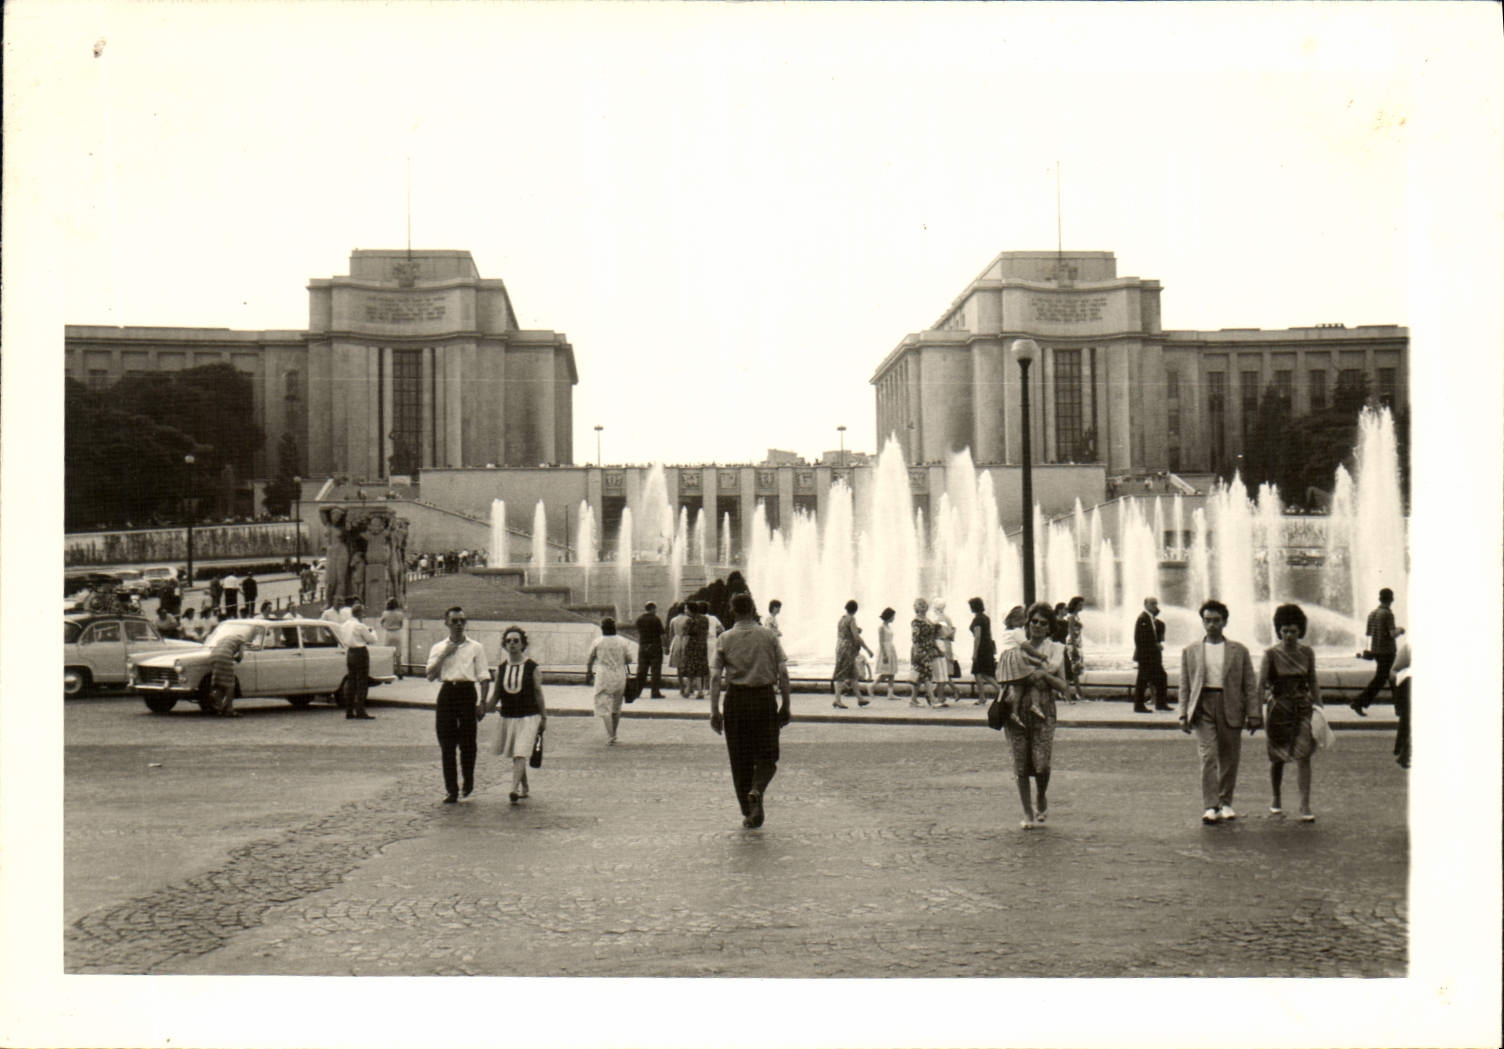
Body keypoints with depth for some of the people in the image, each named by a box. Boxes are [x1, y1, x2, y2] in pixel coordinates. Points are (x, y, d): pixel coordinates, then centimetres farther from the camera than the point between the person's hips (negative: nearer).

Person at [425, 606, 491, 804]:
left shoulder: (476, 647, 7)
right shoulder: (438, 648, 13)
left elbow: (484, 677, 4)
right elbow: (430, 675, 1)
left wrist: (482, 702, -5)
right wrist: (444, 655, -7)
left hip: (467, 692, -2)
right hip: (446, 692, 2)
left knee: (467, 741, -1)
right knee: (446, 744, 1)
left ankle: (468, 780, 23)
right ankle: (451, 789, 7)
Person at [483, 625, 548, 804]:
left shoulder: (532, 668, -3)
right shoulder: (501, 669, 6)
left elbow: (538, 693, 1)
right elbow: (496, 695, 11)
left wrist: (544, 717, 2)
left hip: (528, 717, -4)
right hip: (508, 717, 4)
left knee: (520, 754, -16)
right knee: (515, 756, 12)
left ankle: (514, 790, -23)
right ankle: (524, 788, 27)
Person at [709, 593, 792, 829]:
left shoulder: (725, 639, 2)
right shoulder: (769, 636, 2)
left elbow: (716, 677, -4)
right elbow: (783, 673, -2)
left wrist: (714, 711, -3)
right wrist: (785, 705, 4)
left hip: (736, 699, 1)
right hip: (764, 697, -1)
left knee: (740, 760, 10)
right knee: (767, 756, 8)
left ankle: (748, 813, 12)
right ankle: (757, 791, -21)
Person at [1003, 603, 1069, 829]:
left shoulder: (1055, 649, 9)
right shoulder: (1017, 647, 13)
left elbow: (1062, 685, 4)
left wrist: (1044, 674, -11)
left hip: (1043, 710, -2)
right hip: (1018, 708, 2)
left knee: (1041, 763, -12)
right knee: (1020, 764, -1)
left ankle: (1041, 798, 18)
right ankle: (1027, 813, 10)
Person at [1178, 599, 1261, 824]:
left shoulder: (1239, 651, 8)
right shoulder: (1190, 651, 10)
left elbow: (1250, 685, 7)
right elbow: (1185, 686, 11)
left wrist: (1253, 715, 0)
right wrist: (1184, 714, 3)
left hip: (1230, 708, 1)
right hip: (1203, 706, -1)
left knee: (1229, 759, 6)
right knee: (1208, 756, -12)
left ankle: (1225, 803, 22)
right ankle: (1210, 807, -13)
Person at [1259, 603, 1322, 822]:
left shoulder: (1307, 652, 1)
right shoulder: (1271, 653, -7)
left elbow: (1313, 683, 10)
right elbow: (1261, 685, -9)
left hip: (1302, 708, 1)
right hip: (1278, 709, -1)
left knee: (1303, 756, -9)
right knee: (1277, 758, 11)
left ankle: (1305, 806, -9)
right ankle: (1275, 800, 31)